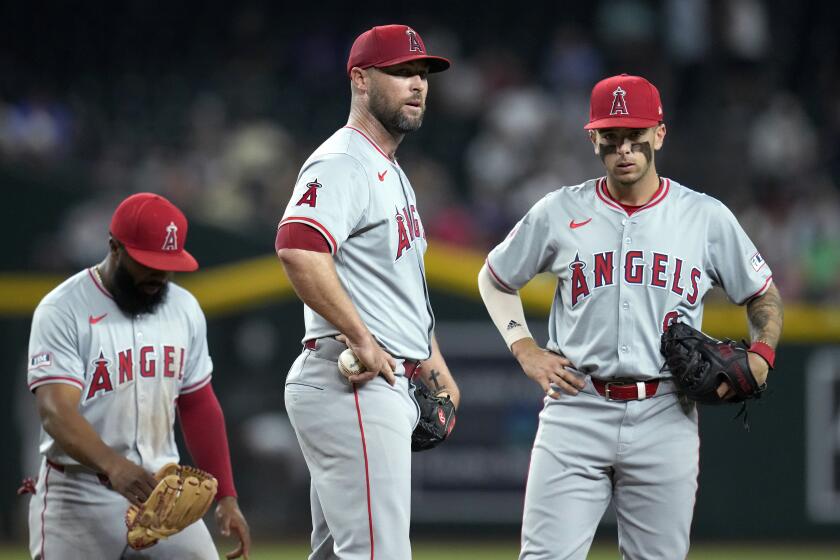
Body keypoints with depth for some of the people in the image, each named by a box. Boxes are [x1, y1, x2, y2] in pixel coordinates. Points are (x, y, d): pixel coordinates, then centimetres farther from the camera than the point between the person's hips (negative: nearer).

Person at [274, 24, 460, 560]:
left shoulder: (390, 173, 22)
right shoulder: (342, 164, -12)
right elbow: (298, 249, -29)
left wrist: (433, 360, 21)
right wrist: (362, 340, -25)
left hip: (389, 383, 11)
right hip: (354, 388, -11)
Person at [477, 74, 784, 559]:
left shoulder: (708, 217, 5)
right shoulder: (560, 212, 5)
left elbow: (764, 295, 16)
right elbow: (495, 278, 19)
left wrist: (761, 354, -3)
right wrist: (525, 349, 5)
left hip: (666, 416, 1)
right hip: (577, 410, -1)